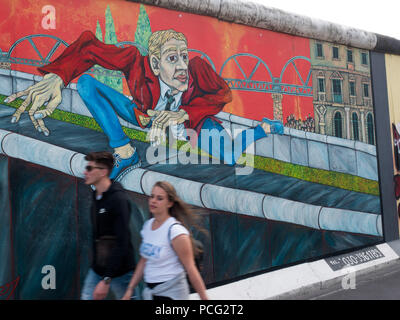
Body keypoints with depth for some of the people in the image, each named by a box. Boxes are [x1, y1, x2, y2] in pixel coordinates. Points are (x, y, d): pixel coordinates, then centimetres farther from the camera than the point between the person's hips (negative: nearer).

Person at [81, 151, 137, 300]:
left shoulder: (118, 198, -19)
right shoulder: (96, 196, 7)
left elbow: (122, 243, -23)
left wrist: (106, 280, -23)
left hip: (119, 271, -7)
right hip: (97, 269, 7)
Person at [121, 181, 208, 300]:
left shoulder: (176, 231, -18)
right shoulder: (147, 225, 3)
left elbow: (191, 269, -15)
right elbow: (144, 261, 11)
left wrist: (204, 298, -13)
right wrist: (130, 290, 10)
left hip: (171, 293, -7)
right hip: (150, 292, 7)